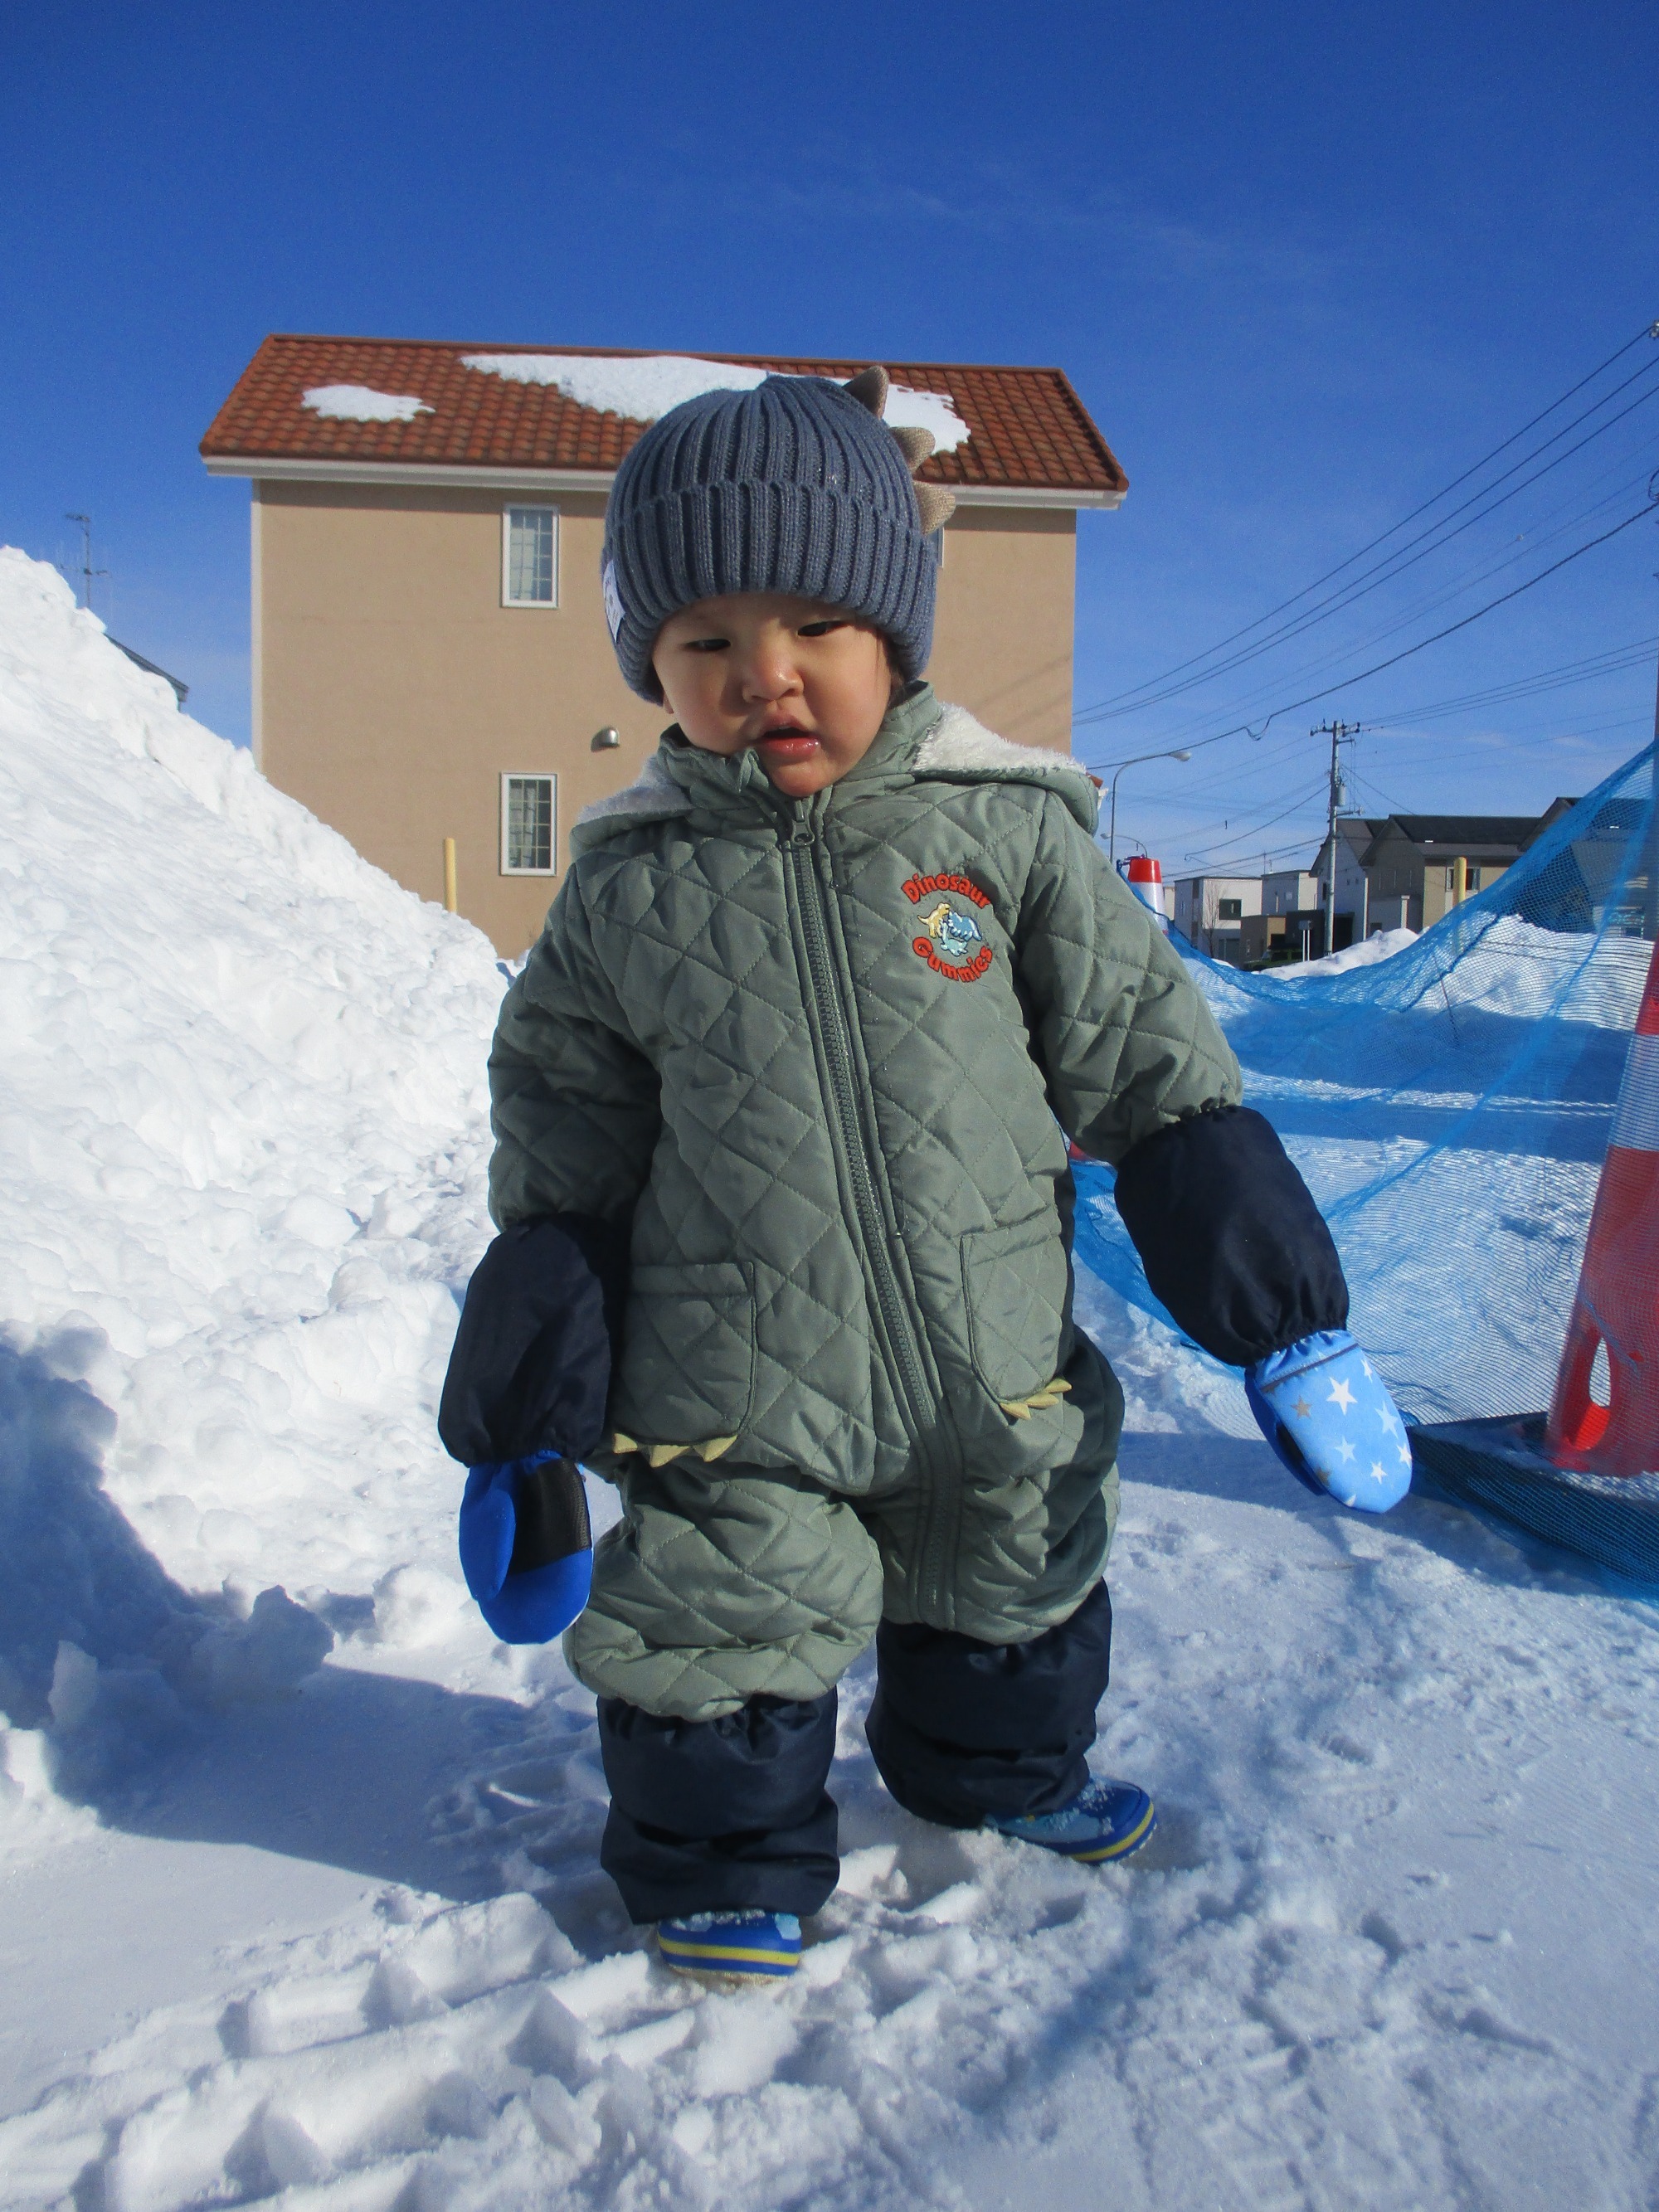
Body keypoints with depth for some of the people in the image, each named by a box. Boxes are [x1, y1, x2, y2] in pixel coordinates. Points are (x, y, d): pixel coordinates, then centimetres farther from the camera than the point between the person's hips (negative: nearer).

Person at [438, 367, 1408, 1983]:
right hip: (733, 1399, -2)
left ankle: (997, 1769, 54)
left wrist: (1258, 1267, -2)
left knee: (1011, 1600, 24)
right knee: (724, 1636, 10)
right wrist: (529, 1386, 2)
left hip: (996, 1372, 3)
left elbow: (1139, 1046, 0)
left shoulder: (1005, 829, -8)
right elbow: (562, 1143, 2)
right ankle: (722, 1862, 39)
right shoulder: (627, 892, -7)